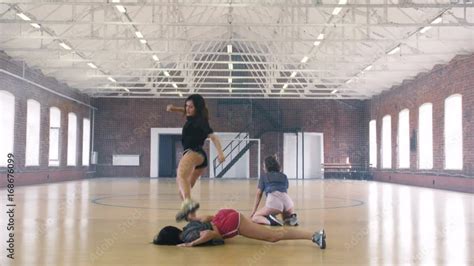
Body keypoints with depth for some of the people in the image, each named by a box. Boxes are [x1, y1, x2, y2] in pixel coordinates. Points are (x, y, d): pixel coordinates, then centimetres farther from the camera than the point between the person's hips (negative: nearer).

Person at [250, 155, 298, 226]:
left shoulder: (264, 177, 22)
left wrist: (253, 212, 22)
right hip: (287, 200, 4)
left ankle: (270, 221, -18)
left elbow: (258, 194, 18)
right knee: (287, 220, 34)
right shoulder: (284, 176, 30)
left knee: (254, 217, 12)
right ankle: (292, 217, -1)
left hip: (273, 202, -4)